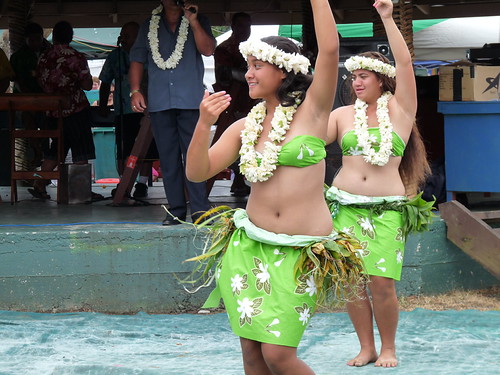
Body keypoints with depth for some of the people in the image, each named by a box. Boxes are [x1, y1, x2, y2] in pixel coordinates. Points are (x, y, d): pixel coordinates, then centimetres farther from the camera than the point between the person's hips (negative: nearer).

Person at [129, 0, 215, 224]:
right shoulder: (149, 27, 16)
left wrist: (193, 21, -10)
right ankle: (176, 210, 7)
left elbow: (208, 50, -4)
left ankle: (199, 210, -7)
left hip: (190, 102, -2)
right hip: (159, 102, 2)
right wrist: (135, 91, 4)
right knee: (168, 158, 3)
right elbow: (137, 59, 15)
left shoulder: (198, 22, 11)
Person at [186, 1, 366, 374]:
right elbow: (197, 172, 4)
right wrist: (204, 123, -9)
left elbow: (330, 49, -14)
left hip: (300, 252, -4)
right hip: (249, 246, 5)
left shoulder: (312, 110, -1)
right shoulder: (244, 127, 10)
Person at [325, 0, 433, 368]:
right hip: (346, 207, 3)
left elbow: (405, 64, -7)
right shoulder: (343, 115, 12)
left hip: (387, 209, -3)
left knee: (383, 282, -10)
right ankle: (367, 348, 14)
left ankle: (389, 347, 9)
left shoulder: (400, 109, 4)